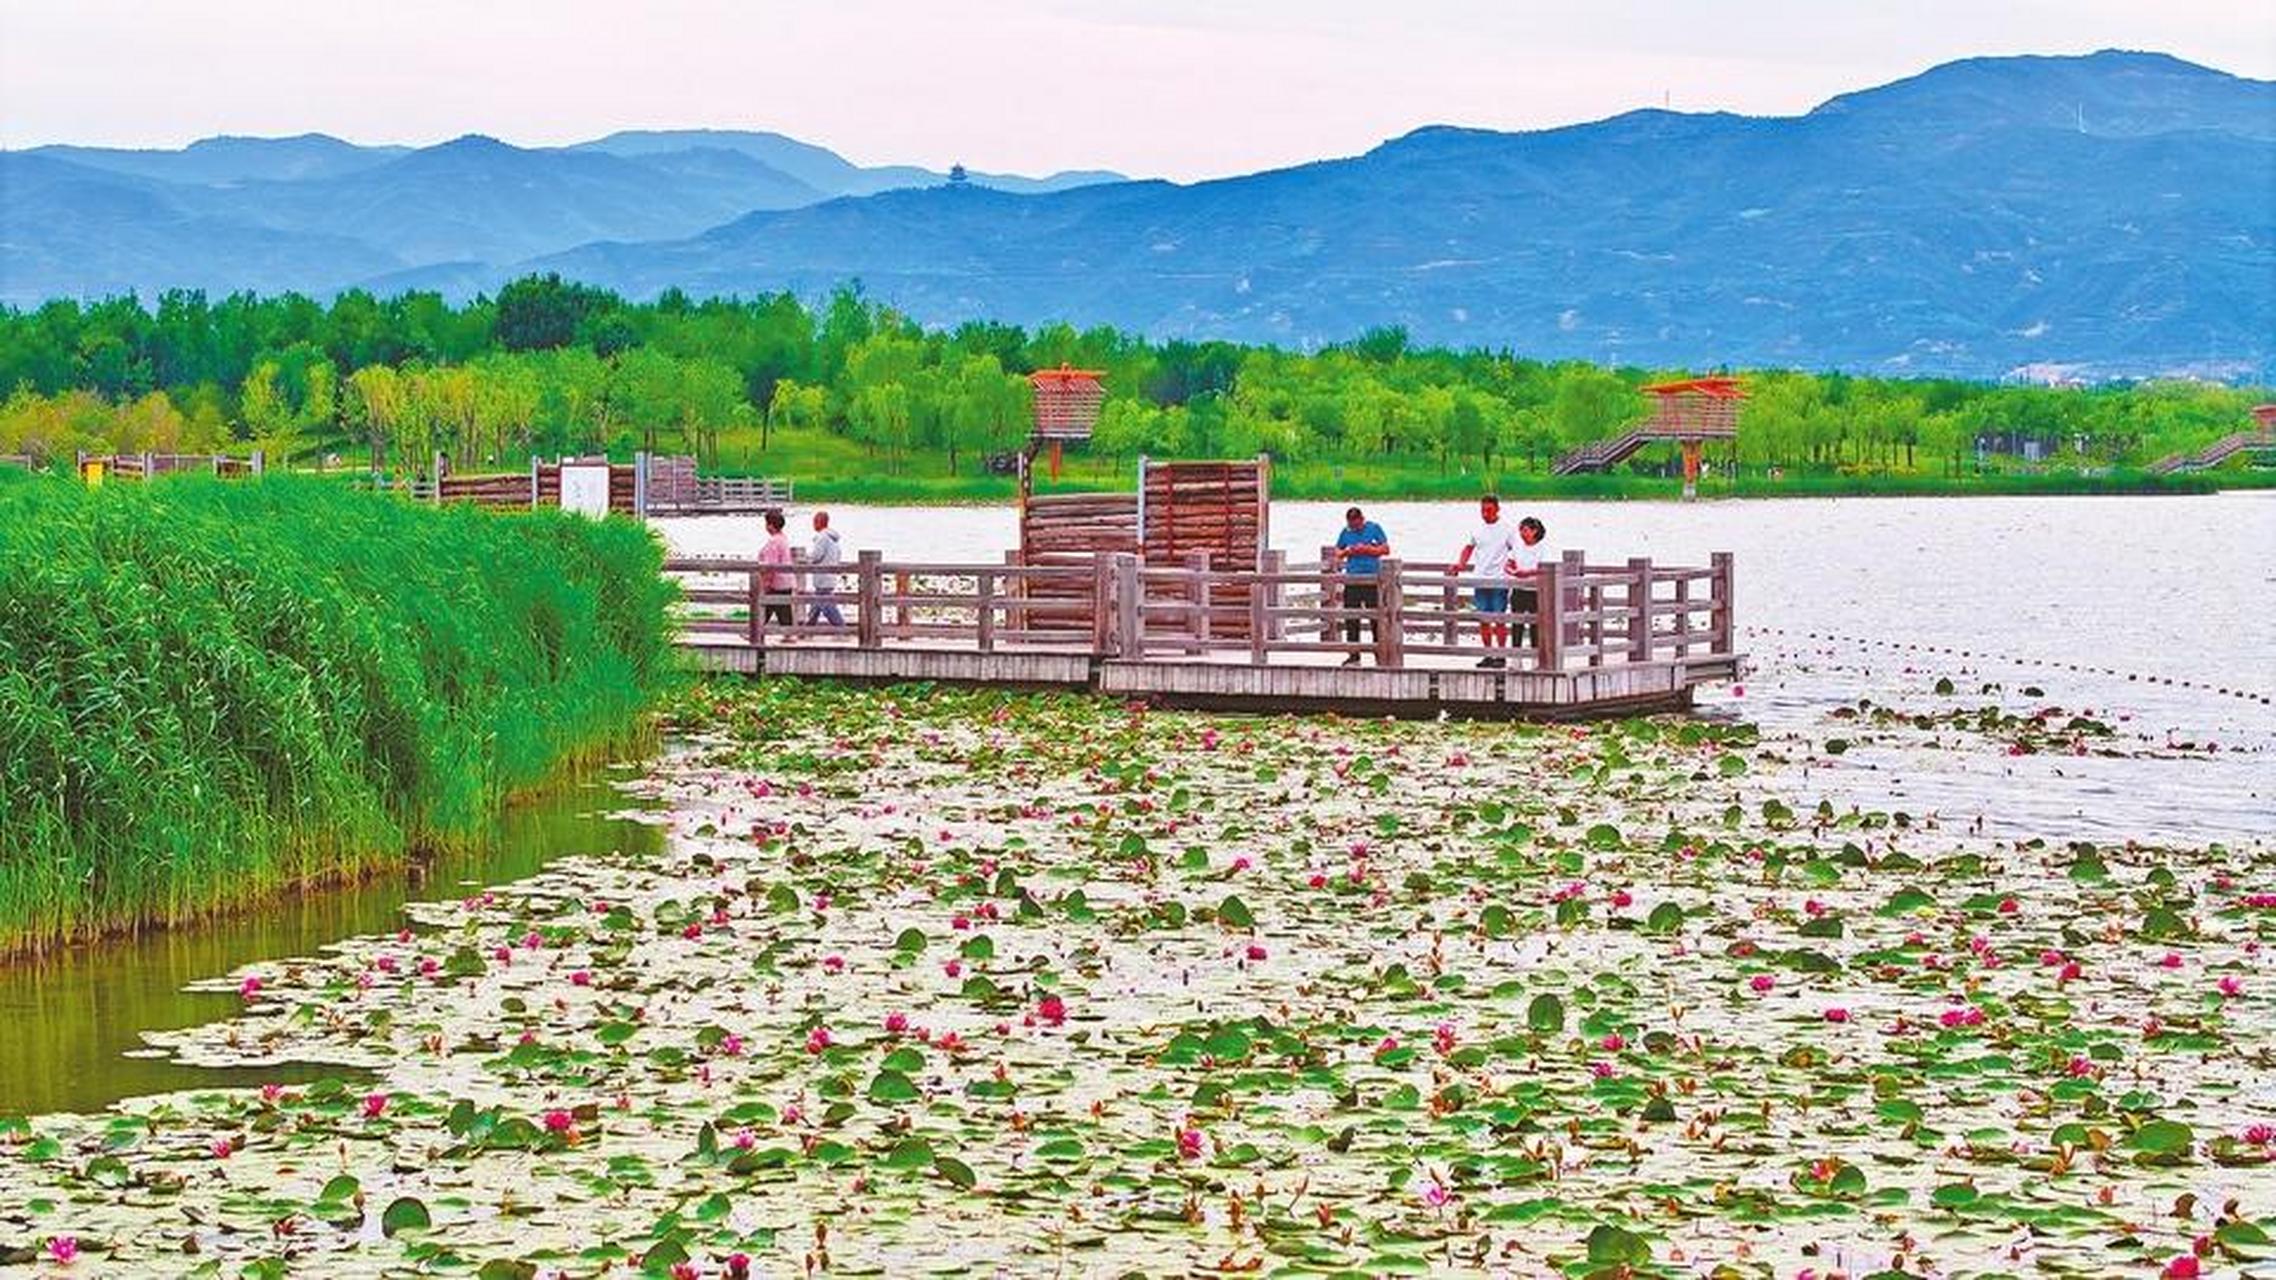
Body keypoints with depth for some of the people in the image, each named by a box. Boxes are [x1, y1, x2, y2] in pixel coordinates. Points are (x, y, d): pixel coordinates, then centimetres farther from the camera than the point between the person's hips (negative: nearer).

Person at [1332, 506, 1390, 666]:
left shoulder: (1374, 528, 3)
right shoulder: (1346, 532, 11)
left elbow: (1386, 549, 0)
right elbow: (1337, 552, 18)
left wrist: (1367, 549, -11)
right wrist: (1346, 552, -4)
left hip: (1372, 579, -3)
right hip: (1352, 580, 3)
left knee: (1376, 618, -3)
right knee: (1351, 619, 2)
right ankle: (1353, 656, 9)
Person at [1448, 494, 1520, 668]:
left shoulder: (1506, 529, -3)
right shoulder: (1477, 529, 10)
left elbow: (1516, 550, 0)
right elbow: (1469, 547, 23)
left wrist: (1511, 564, -17)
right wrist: (1461, 564, 10)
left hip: (1500, 581, -5)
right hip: (1481, 580, 5)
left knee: (1499, 619, -4)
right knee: (1483, 619, 6)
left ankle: (1501, 655, 3)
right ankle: (1488, 655, 14)